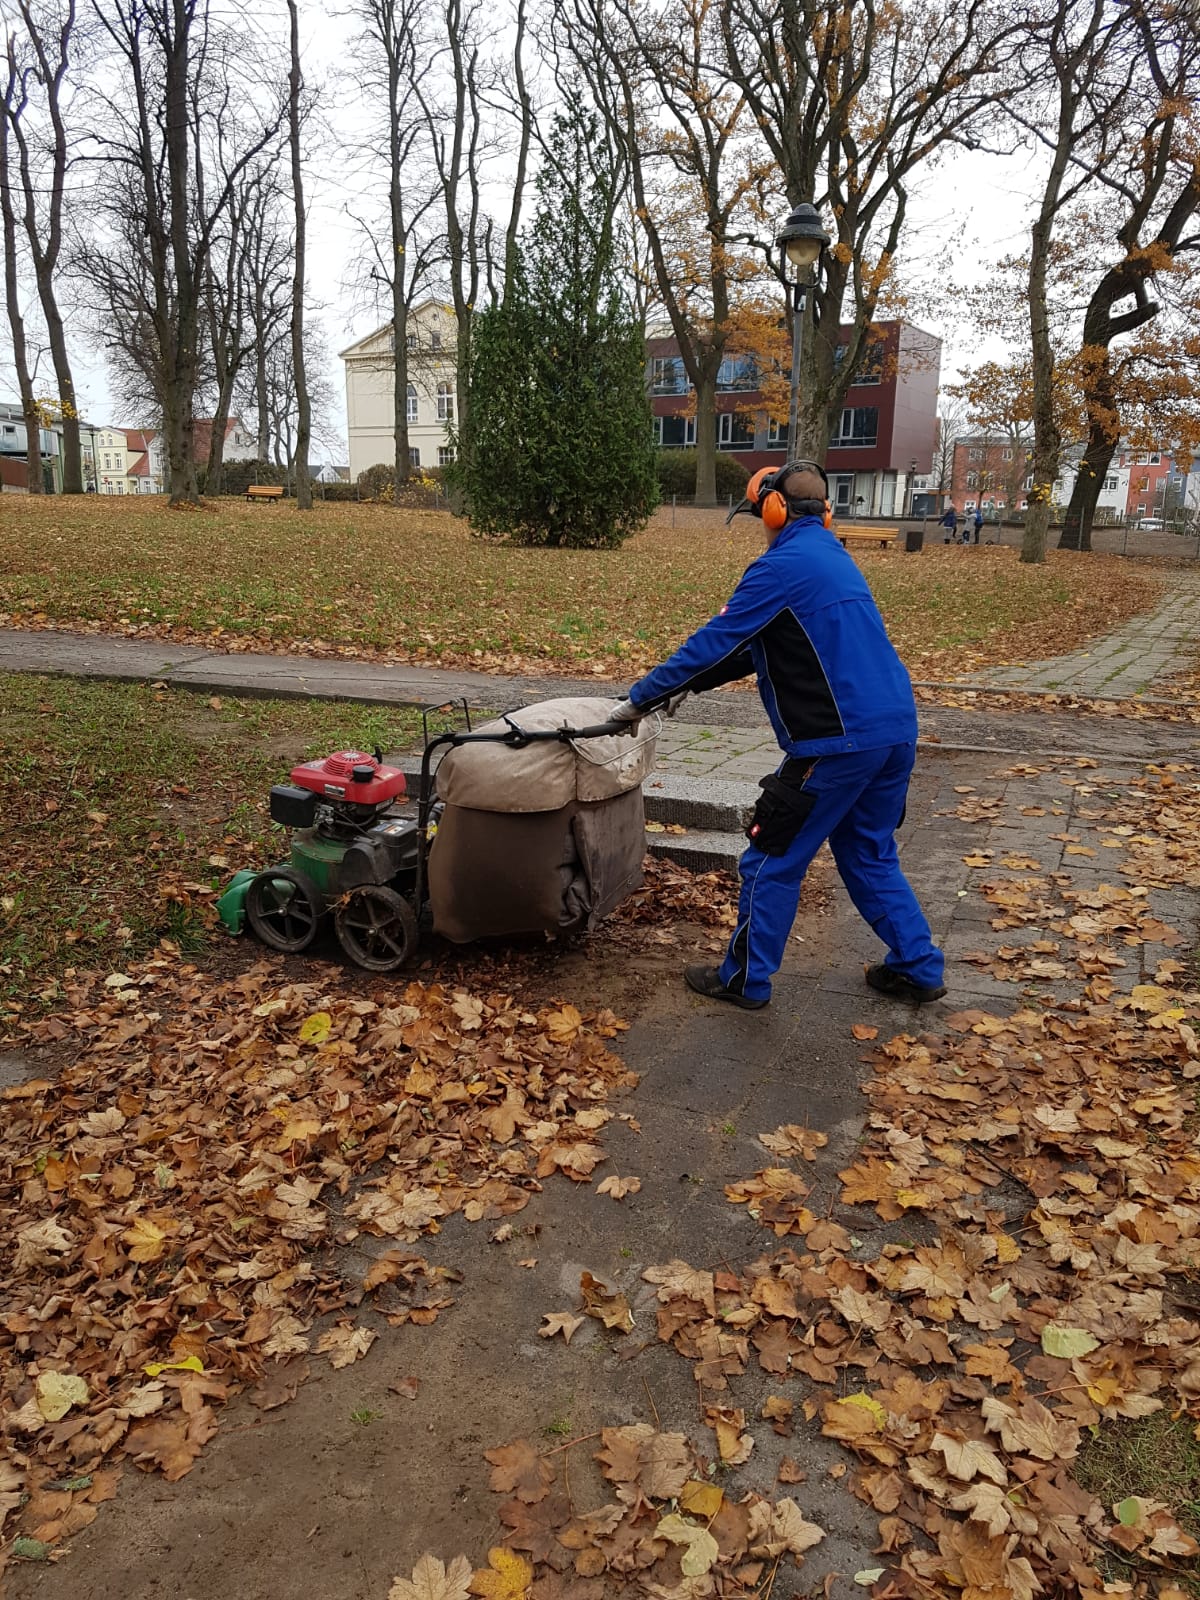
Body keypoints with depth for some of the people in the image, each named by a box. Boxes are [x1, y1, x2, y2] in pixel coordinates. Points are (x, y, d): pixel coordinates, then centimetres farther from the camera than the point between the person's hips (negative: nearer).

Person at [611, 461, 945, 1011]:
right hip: (896, 729, 9)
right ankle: (917, 969, 27)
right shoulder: (832, 556, 19)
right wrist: (687, 683, 22)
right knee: (869, 856, 22)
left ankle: (745, 980, 17)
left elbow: (715, 643, -11)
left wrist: (640, 699, -1)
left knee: (773, 862, 5)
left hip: (840, 740, -9)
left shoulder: (781, 566, -10)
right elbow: (757, 647, 23)